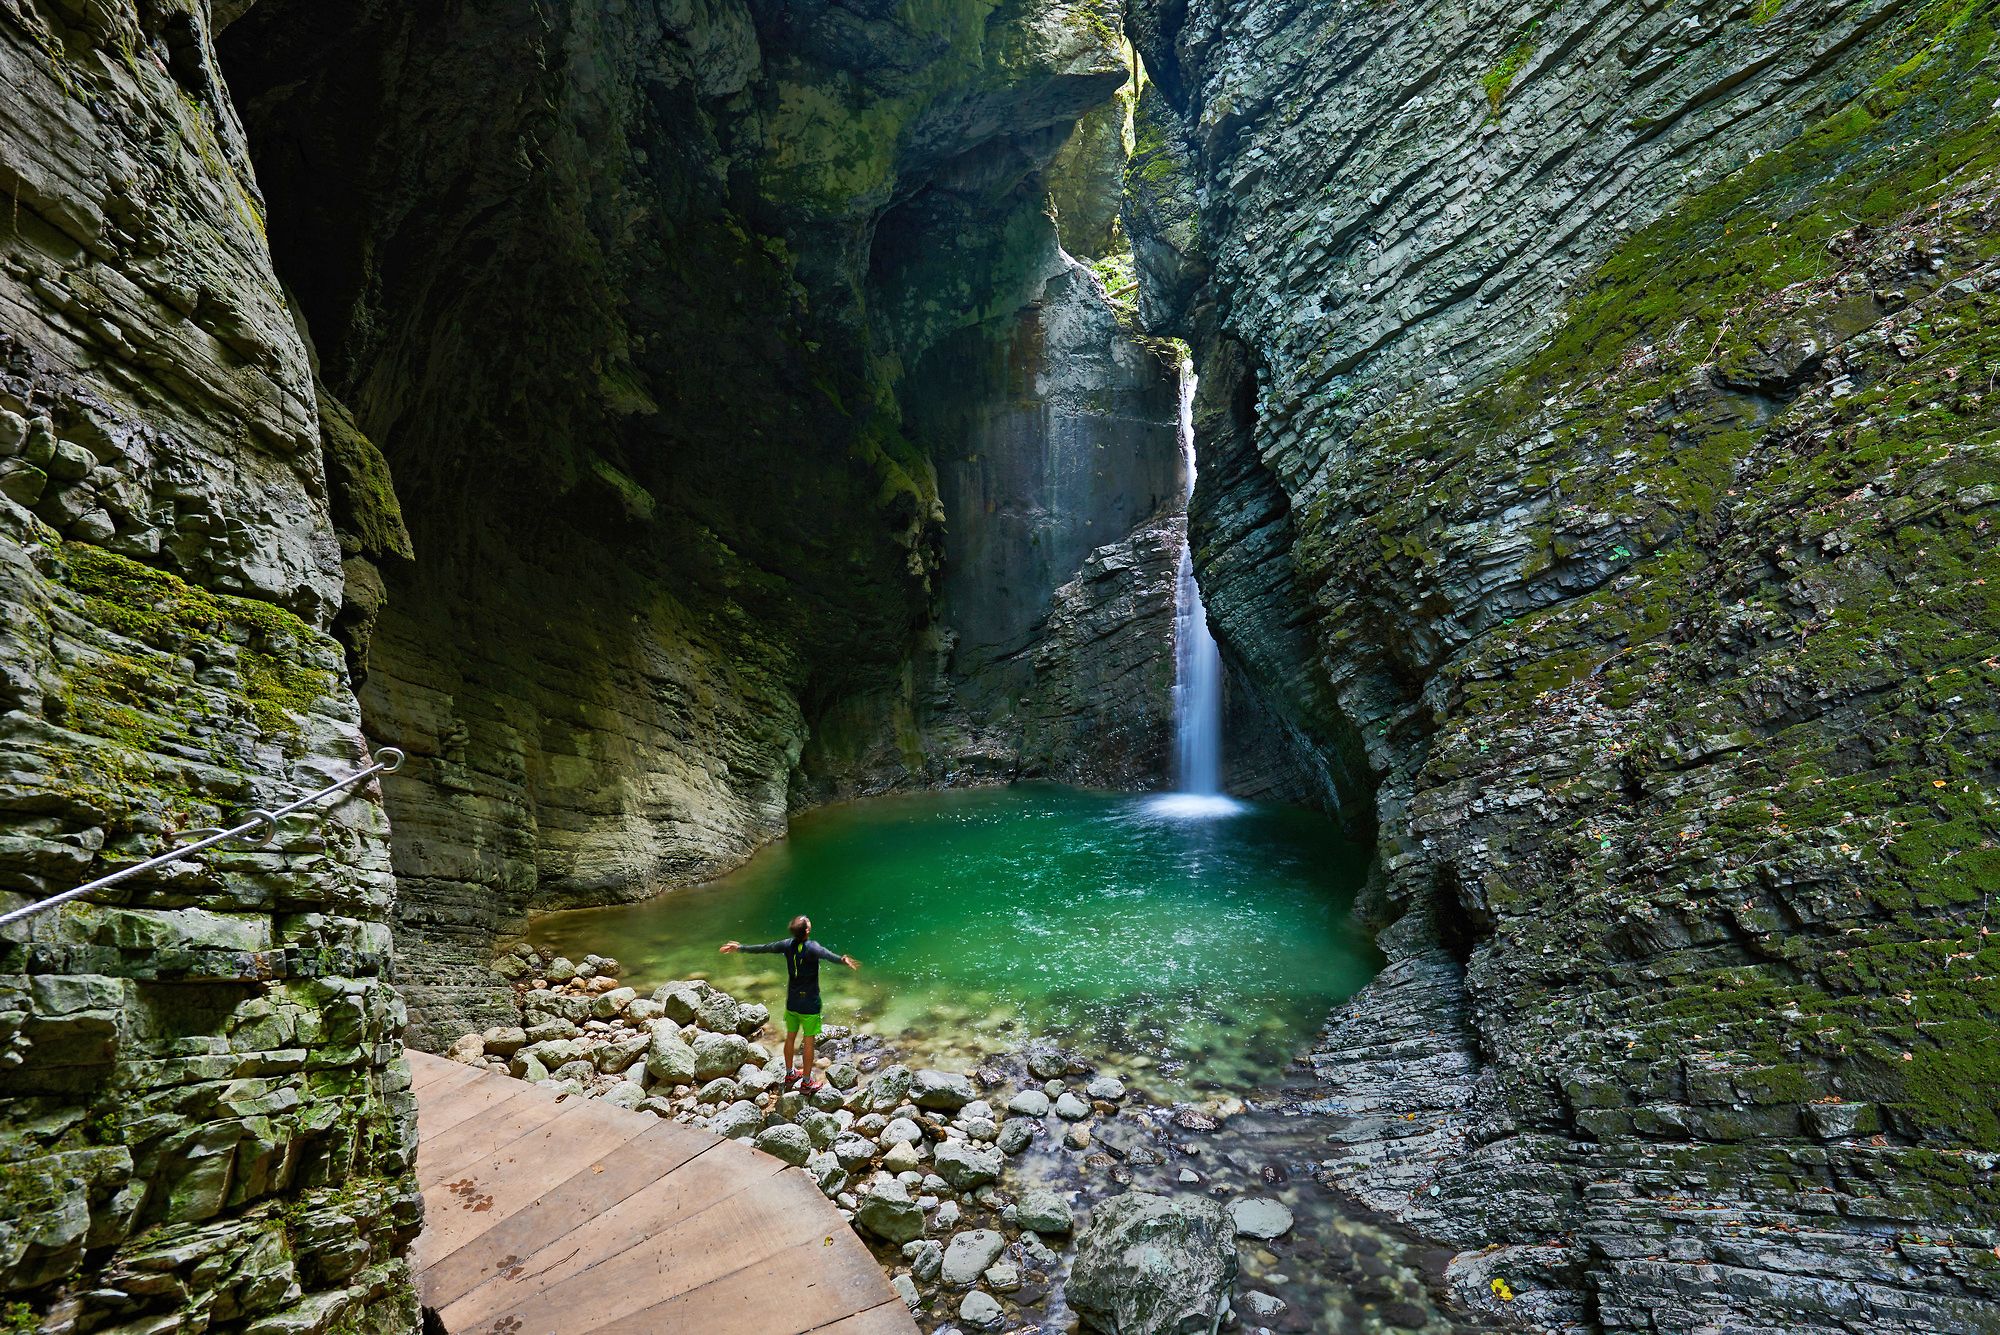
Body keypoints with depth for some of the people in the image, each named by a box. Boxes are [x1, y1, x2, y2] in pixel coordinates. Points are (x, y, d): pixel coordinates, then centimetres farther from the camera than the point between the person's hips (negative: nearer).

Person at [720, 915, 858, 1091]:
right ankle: (806, 1082, 19)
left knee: (790, 1037, 20)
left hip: (791, 1002, 6)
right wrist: (842, 959, -67)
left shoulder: (788, 944, -7)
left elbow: (764, 948, 2)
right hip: (809, 1004, -5)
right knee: (809, 1042, 8)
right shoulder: (811, 947, -24)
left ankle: (789, 1075, 37)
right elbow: (826, 954, -47)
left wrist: (741, 948, 16)